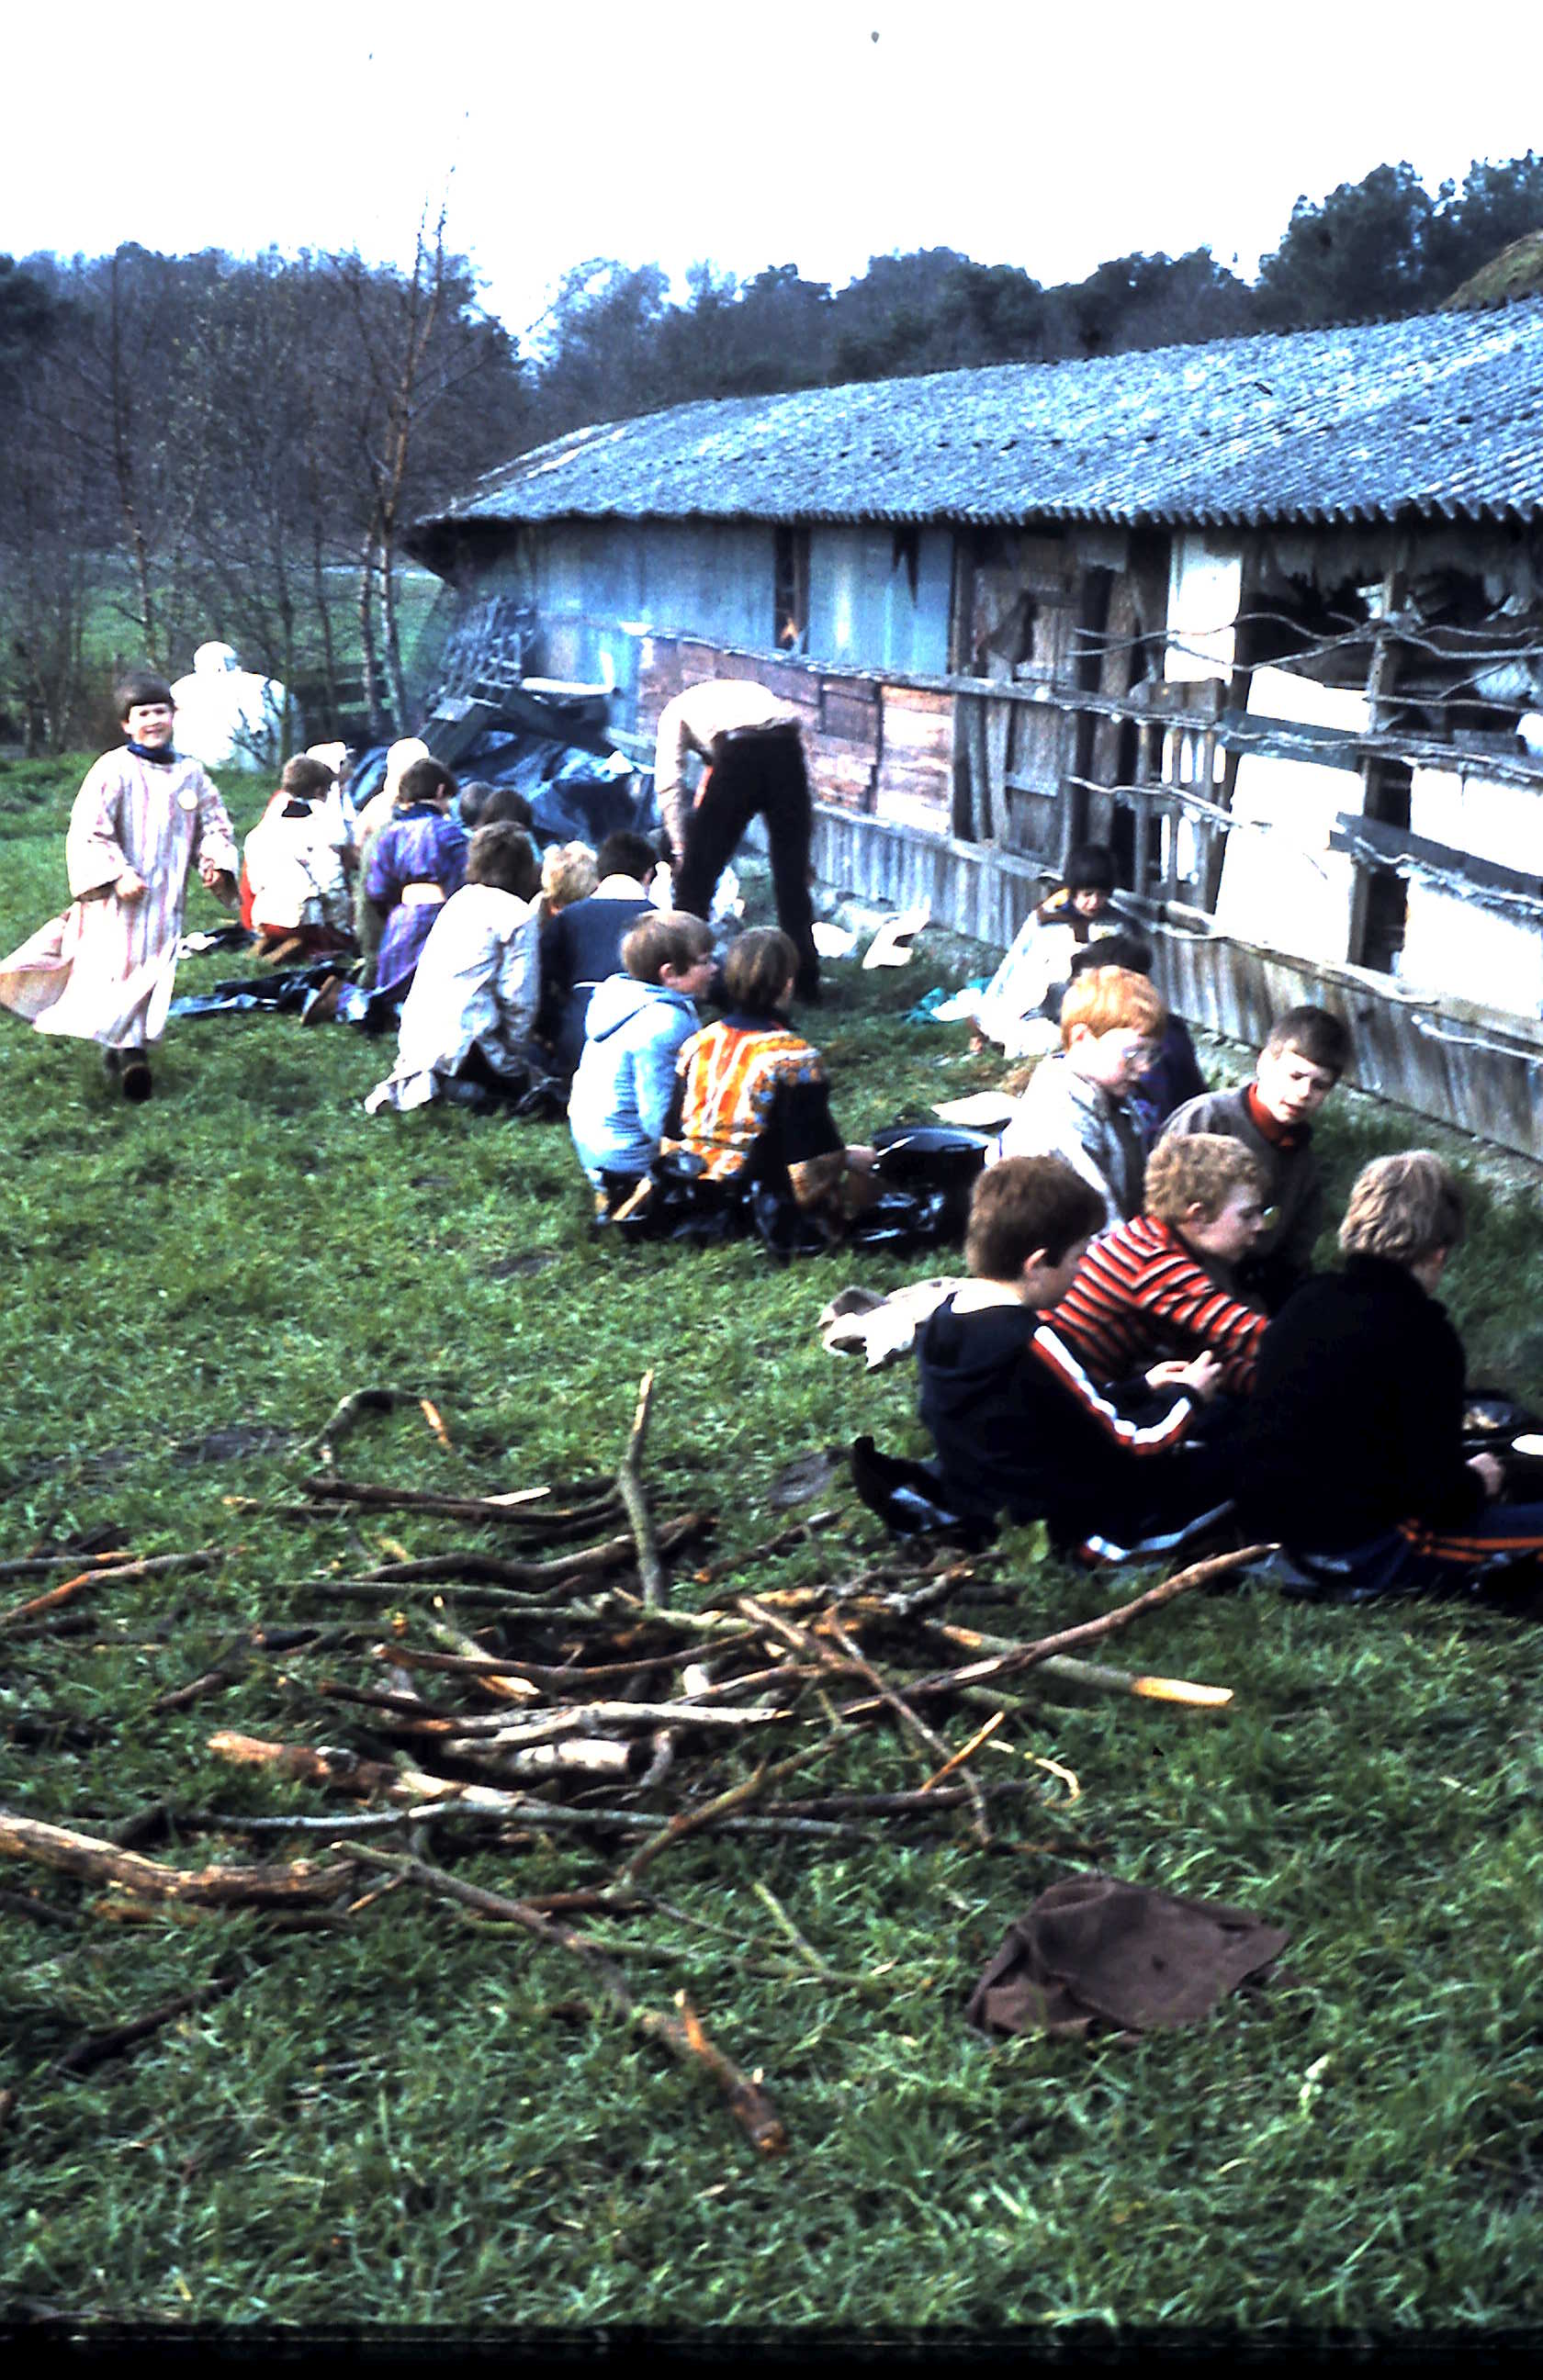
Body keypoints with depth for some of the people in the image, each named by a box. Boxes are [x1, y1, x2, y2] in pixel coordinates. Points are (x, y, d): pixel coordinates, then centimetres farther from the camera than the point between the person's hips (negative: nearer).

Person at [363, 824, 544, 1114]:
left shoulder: (459, 900, 14)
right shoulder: (518, 914, -8)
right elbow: (518, 996, -11)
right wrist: (515, 1055, 1)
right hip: (462, 1042, -8)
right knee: (524, 1082, 7)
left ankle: (410, 1079, 3)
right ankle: (442, 1085, -14)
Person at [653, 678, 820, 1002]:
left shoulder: (677, 708, 30)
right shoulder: (751, 690, 42)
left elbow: (669, 784, 14)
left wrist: (680, 851, 14)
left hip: (738, 756, -4)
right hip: (787, 747, 4)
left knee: (697, 870, 12)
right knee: (792, 875, 16)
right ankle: (806, 983, 20)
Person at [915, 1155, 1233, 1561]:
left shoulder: (942, 1318, -2)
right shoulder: (1033, 1344, -29)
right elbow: (1121, 1443, -17)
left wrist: (1142, 1390, 13)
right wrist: (1186, 1396, 0)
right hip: (1067, 1529, -9)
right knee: (1224, 1463, 0)